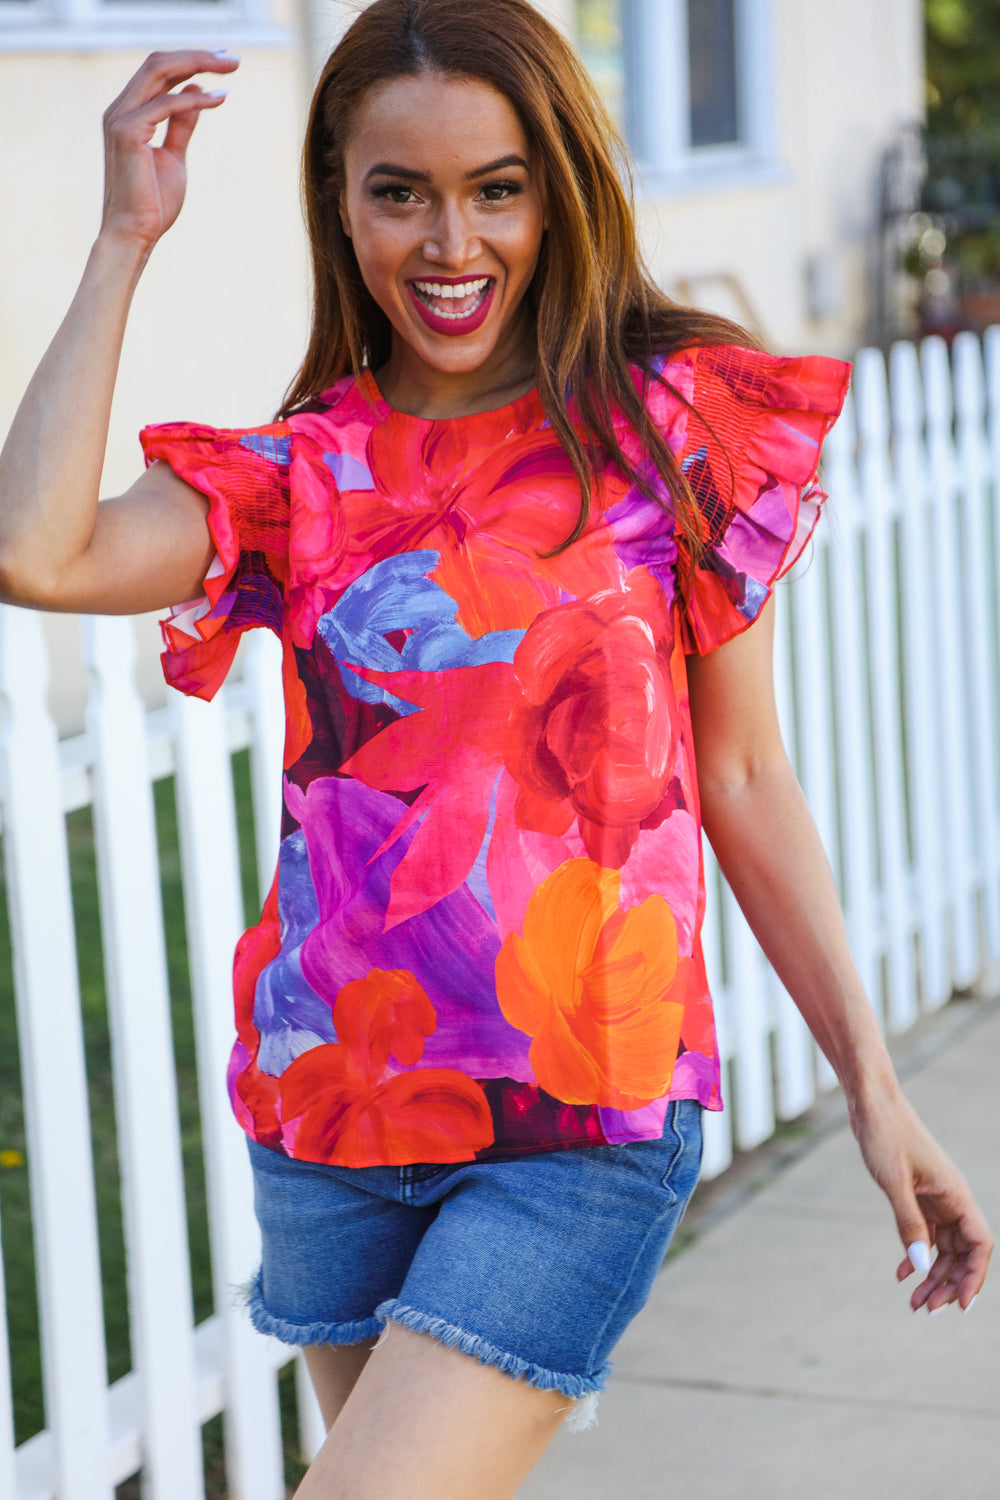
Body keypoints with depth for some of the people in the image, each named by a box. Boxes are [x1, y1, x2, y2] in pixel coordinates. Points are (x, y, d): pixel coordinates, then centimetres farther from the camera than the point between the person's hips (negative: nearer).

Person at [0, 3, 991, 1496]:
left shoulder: (670, 428, -1)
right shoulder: (304, 471, 3)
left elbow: (742, 777, 3)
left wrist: (874, 1087, 1)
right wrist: (126, 239, -7)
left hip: (584, 1132, -3)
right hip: (334, 1108, 4)